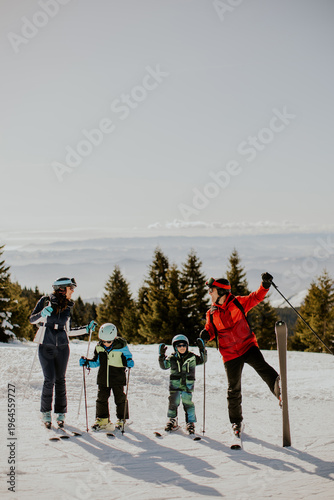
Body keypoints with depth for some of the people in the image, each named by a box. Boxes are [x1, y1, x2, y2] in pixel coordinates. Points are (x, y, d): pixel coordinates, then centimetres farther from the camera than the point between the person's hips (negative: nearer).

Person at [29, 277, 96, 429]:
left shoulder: (67, 306, 9)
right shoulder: (45, 301, -3)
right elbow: (32, 319, -2)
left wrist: (86, 329, 10)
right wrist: (43, 313, -20)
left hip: (62, 347, 3)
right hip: (46, 346, -3)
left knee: (60, 380, 5)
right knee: (49, 380, -8)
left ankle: (60, 413, 15)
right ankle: (46, 413, 7)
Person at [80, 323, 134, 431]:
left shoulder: (121, 346, -11)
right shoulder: (99, 347, 0)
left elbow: (127, 357, 0)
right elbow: (96, 362, 10)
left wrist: (129, 362, -22)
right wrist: (87, 362, -6)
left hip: (117, 378, -3)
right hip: (103, 378, 4)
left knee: (120, 398, 4)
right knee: (102, 398, 7)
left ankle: (121, 419, 18)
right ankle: (102, 419, 19)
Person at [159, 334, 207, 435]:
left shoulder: (192, 357, 4)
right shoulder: (172, 358, 3)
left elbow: (202, 360, 13)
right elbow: (164, 366, 6)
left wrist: (202, 349, 1)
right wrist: (161, 356, -7)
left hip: (188, 385, -1)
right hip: (175, 385, 1)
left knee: (188, 403, -7)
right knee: (173, 402, 3)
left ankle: (190, 422, 7)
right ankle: (172, 421, 23)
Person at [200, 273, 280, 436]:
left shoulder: (238, 303, 0)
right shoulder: (211, 313, 9)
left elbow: (256, 297, 4)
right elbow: (210, 330, 15)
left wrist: (265, 285, -14)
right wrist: (205, 335, -9)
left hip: (248, 346, -2)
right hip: (230, 354, 2)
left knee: (262, 366, -32)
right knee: (234, 389, 7)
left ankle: (278, 389, -48)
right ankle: (236, 421, 20)